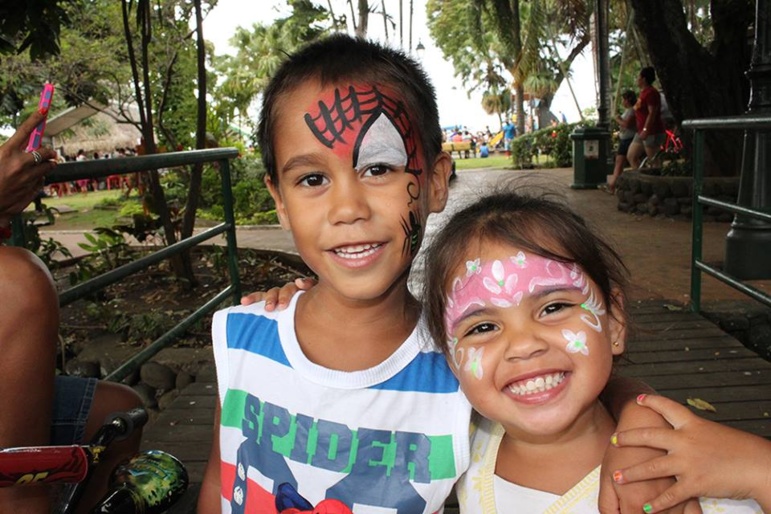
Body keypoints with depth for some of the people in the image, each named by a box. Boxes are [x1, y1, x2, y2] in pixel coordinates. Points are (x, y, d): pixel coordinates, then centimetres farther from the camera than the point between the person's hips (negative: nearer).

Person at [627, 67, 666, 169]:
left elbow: (652, 113, -21)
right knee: (631, 156, 10)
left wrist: (645, 130, -25)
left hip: (652, 133, -11)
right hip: (641, 132, 11)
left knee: (653, 161, -7)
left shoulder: (651, 93, -14)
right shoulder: (643, 92, 17)